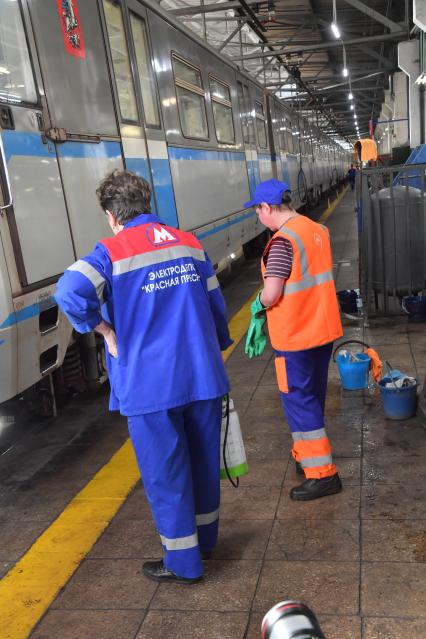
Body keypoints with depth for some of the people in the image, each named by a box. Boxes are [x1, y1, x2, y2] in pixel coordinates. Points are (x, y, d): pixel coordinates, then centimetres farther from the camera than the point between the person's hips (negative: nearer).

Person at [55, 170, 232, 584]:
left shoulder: (113, 250, -10)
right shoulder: (188, 242, 6)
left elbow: (70, 292, -27)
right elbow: (215, 304, 10)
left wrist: (107, 333, -12)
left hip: (150, 385, -5)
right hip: (203, 376, 6)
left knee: (164, 473, 10)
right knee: (203, 460, 21)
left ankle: (184, 562, 25)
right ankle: (205, 537, 42)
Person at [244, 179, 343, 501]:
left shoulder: (282, 241, -20)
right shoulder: (318, 230, 6)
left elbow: (271, 294, -23)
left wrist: (258, 304, -1)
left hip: (295, 335, -8)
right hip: (323, 328, 8)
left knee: (299, 401, 2)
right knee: (312, 398, 20)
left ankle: (322, 474, 8)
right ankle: (307, 454, 36)